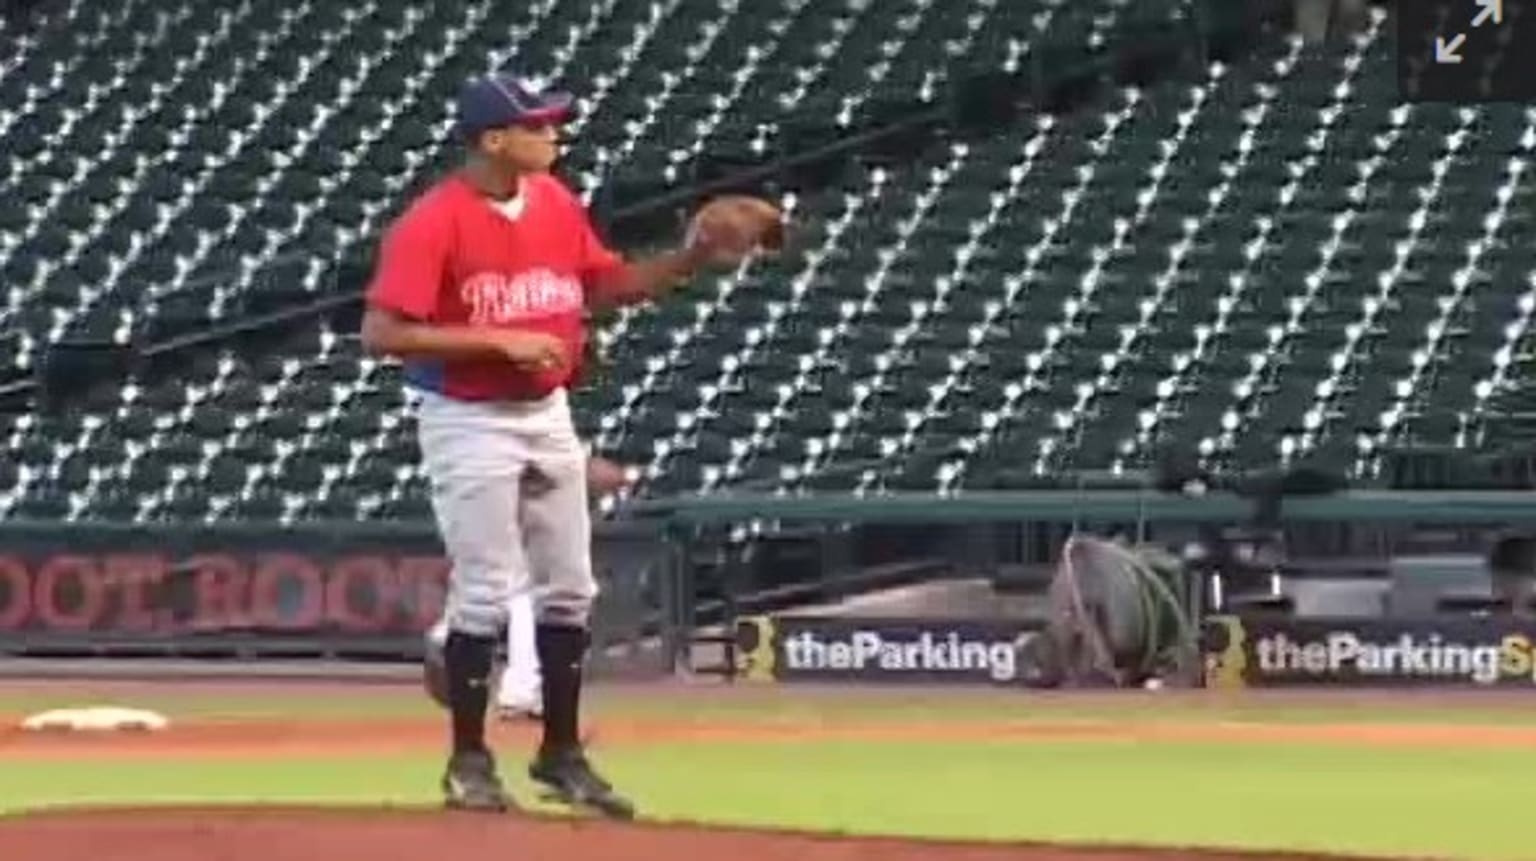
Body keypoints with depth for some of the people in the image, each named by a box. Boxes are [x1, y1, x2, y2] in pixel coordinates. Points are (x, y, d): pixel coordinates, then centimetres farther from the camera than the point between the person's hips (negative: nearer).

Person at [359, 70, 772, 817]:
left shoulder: (557, 202, 3)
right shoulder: (433, 222, -18)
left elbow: (607, 285, 15)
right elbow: (382, 333, -22)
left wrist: (692, 259, 0)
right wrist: (500, 341, -24)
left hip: (548, 417, 7)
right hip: (469, 425, -7)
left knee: (569, 588, 10)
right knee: (484, 594, -6)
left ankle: (561, 754, 21)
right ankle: (469, 761, 7)